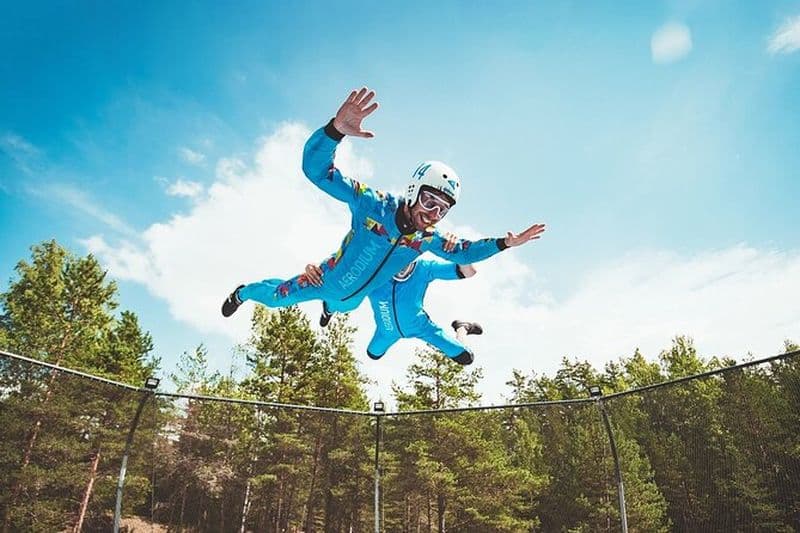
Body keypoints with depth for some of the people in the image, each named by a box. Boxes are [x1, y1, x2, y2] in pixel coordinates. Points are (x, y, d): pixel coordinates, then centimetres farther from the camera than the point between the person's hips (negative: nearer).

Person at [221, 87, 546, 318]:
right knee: (276, 296, 20)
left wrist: (504, 243, -11)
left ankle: (327, 306, 78)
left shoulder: (428, 239, -22)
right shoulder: (372, 204, -39)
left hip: (355, 296, 6)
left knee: (339, 306, 41)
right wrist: (337, 128, -64)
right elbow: (316, 169, -46)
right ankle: (243, 292, 53)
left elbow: (462, 253, -1)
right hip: (328, 280, -5)